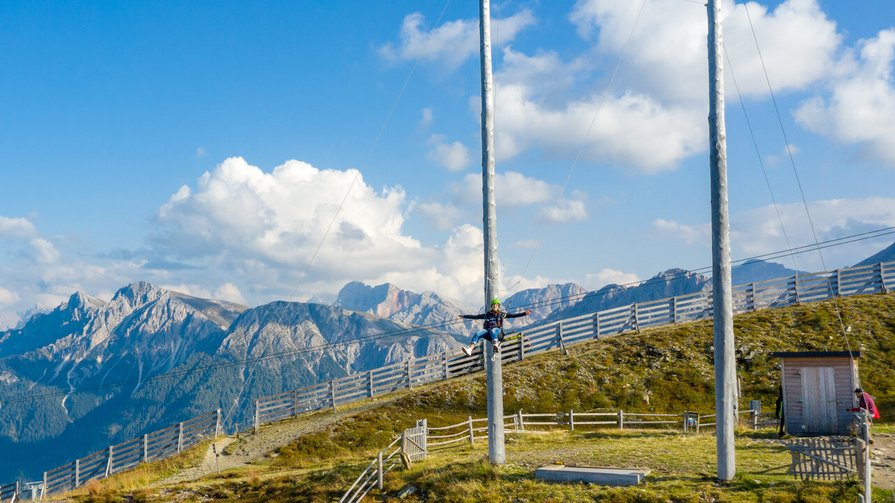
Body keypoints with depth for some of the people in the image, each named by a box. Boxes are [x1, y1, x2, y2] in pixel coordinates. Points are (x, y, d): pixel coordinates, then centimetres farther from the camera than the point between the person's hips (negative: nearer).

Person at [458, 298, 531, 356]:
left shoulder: (502, 314, 19)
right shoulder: (487, 314, 26)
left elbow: (514, 315, 12)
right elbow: (476, 316, 31)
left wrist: (524, 313, 1)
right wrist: (464, 316, 32)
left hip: (497, 331, -3)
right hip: (487, 331, 3)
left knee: (493, 331, -40)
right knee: (477, 333, -28)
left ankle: (496, 345, -67)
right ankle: (470, 349, -49)